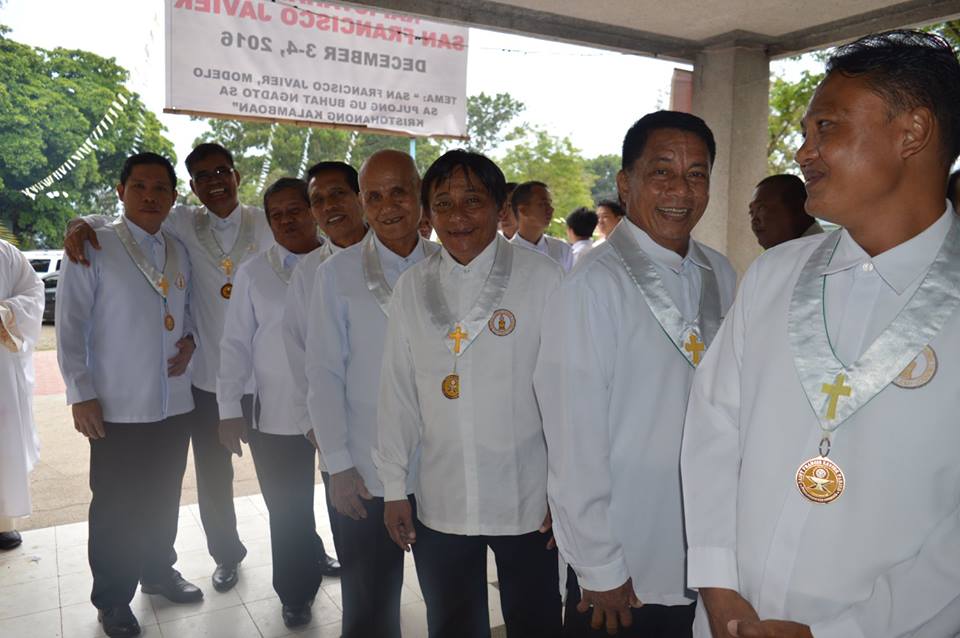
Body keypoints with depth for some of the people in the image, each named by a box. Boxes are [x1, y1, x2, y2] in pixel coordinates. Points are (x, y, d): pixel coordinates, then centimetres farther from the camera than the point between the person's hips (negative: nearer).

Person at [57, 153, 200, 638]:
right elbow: (70, 325, -8)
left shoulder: (178, 251, 8)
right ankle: (112, 599, 29)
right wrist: (80, 395, -11)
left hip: (175, 403, 5)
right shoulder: (93, 248, -8)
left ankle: (158, 572, 40)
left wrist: (189, 339, 0)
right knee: (116, 507, 10)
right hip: (117, 409, -4)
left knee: (163, 499, 18)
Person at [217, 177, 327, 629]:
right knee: (287, 513, 12)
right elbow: (235, 345, 4)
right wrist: (230, 410, 1)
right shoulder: (253, 273, 4)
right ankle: (296, 594, 35)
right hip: (275, 417, 1)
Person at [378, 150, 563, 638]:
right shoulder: (411, 287, 1)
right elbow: (397, 391, 4)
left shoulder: (542, 278, -9)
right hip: (440, 504, 3)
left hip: (528, 499, -3)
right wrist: (395, 488, 6)